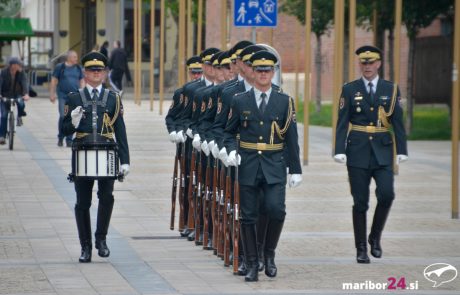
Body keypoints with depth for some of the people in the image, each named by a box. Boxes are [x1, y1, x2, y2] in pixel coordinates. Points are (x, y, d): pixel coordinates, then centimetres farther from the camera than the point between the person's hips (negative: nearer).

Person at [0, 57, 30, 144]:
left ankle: (20, 116, -1)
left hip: (17, 95, 1)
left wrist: (26, 94, -43)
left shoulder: (21, 73, -11)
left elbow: (25, 83, -24)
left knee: (21, 104, -32)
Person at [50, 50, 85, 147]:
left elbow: (82, 81, 16)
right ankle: (60, 138, 7)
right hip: (63, 96, -3)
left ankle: (69, 140, 9)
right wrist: (52, 94, -2)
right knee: (63, 116, -10)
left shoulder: (78, 68, 11)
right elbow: (54, 81, 3)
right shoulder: (60, 67, 1)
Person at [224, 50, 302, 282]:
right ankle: (252, 265, 11)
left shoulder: (284, 101, 4)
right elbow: (229, 132, 11)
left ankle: (269, 254, 6)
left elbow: (291, 138, 5)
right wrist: (232, 150, -10)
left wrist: (296, 170, 2)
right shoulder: (240, 101, 5)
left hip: (274, 167, -1)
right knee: (248, 217, 2)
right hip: (248, 166, 1)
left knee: (276, 209, -17)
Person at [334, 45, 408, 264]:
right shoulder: (349, 90, 4)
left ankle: (375, 237, 8)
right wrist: (340, 151, -8)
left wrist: (401, 151, 1)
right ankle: (361, 249, 8)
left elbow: (398, 122, 7)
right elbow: (342, 123, 1)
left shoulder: (391, 90, 7)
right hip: (358, 152, -1)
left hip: (382, 152, 1)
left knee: (386, 194, -14)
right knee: (360, 202, 0)